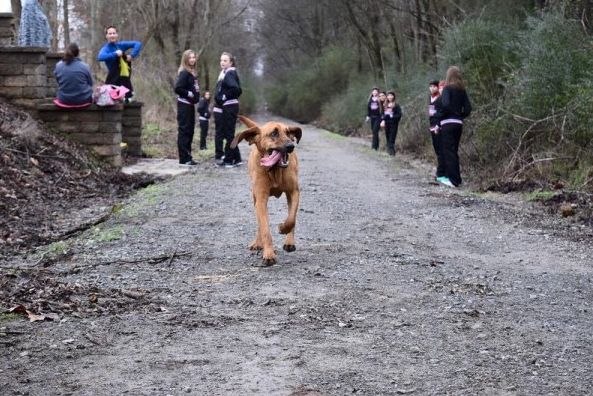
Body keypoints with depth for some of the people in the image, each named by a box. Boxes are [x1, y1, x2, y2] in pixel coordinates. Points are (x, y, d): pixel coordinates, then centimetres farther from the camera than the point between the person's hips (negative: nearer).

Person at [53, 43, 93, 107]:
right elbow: (90, 84, 0)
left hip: (64, 100, 2)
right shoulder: (85, 66, -13)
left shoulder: (58, 66, -7)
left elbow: (58, 81, 7)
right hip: (83, 100, -2)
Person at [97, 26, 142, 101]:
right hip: (114, 79, -6)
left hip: (126, 79, 6)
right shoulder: (106, 49, -9)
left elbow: (138, 44, 5)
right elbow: (100, 57, -31)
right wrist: (115, 54, -30)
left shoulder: (121, 45, 5)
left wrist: (132, 55, -9)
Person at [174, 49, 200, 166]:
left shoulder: (192, 73, 14)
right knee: (184, 131, -6)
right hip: (184, 105, -9)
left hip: (190, 105, 9)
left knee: (189, 131, 12)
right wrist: (189, 94, -15)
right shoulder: (184, 73, -13)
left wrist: (196, 95, 4)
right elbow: (178, 88, -21)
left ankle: (187, 157, 18)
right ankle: (184, 158, -5)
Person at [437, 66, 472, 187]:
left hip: (448, 123, -6)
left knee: (448, 151, -3)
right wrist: (460, 116, 15)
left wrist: (440, 116, -8)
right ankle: (455, 177, 19)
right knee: (454, 151, 15)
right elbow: (468, 108, 7)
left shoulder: (447, 89, -8)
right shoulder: (462, 90, 10)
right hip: (458, 124, 6)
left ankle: (454, 180, -5)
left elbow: (445, 104, -23)